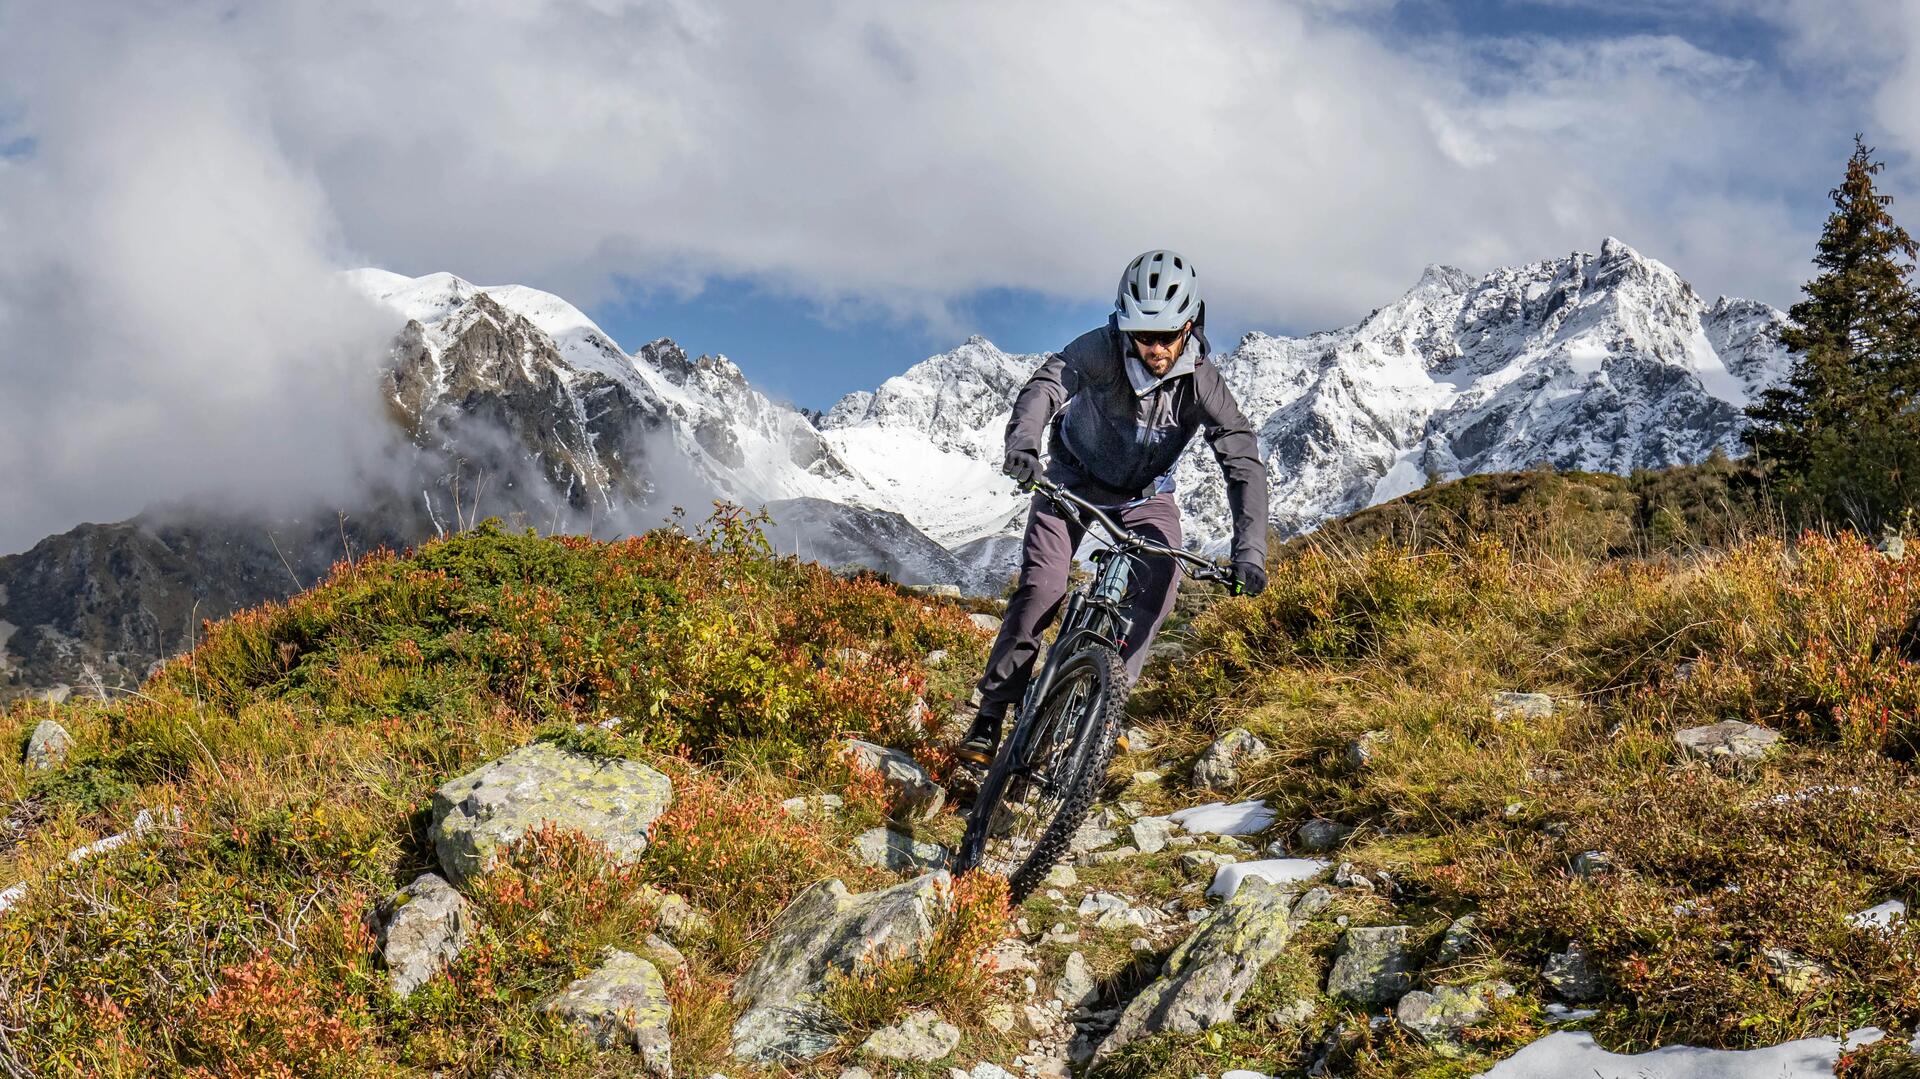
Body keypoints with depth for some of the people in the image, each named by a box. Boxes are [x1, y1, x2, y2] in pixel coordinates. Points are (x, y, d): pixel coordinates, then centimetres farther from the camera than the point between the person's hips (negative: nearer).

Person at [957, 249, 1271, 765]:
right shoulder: (1101, 350, -29)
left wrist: (1249, 550, -41)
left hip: (1145, 493, 2)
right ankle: (991, 714, -4)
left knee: (1161, 578, -21)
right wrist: (1022, 440, -68)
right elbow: (1049, 382, -46)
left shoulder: (1201, 382, -25)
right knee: (1041, 586, -16)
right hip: (1074, 478, -2)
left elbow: (1244, 460, -30)